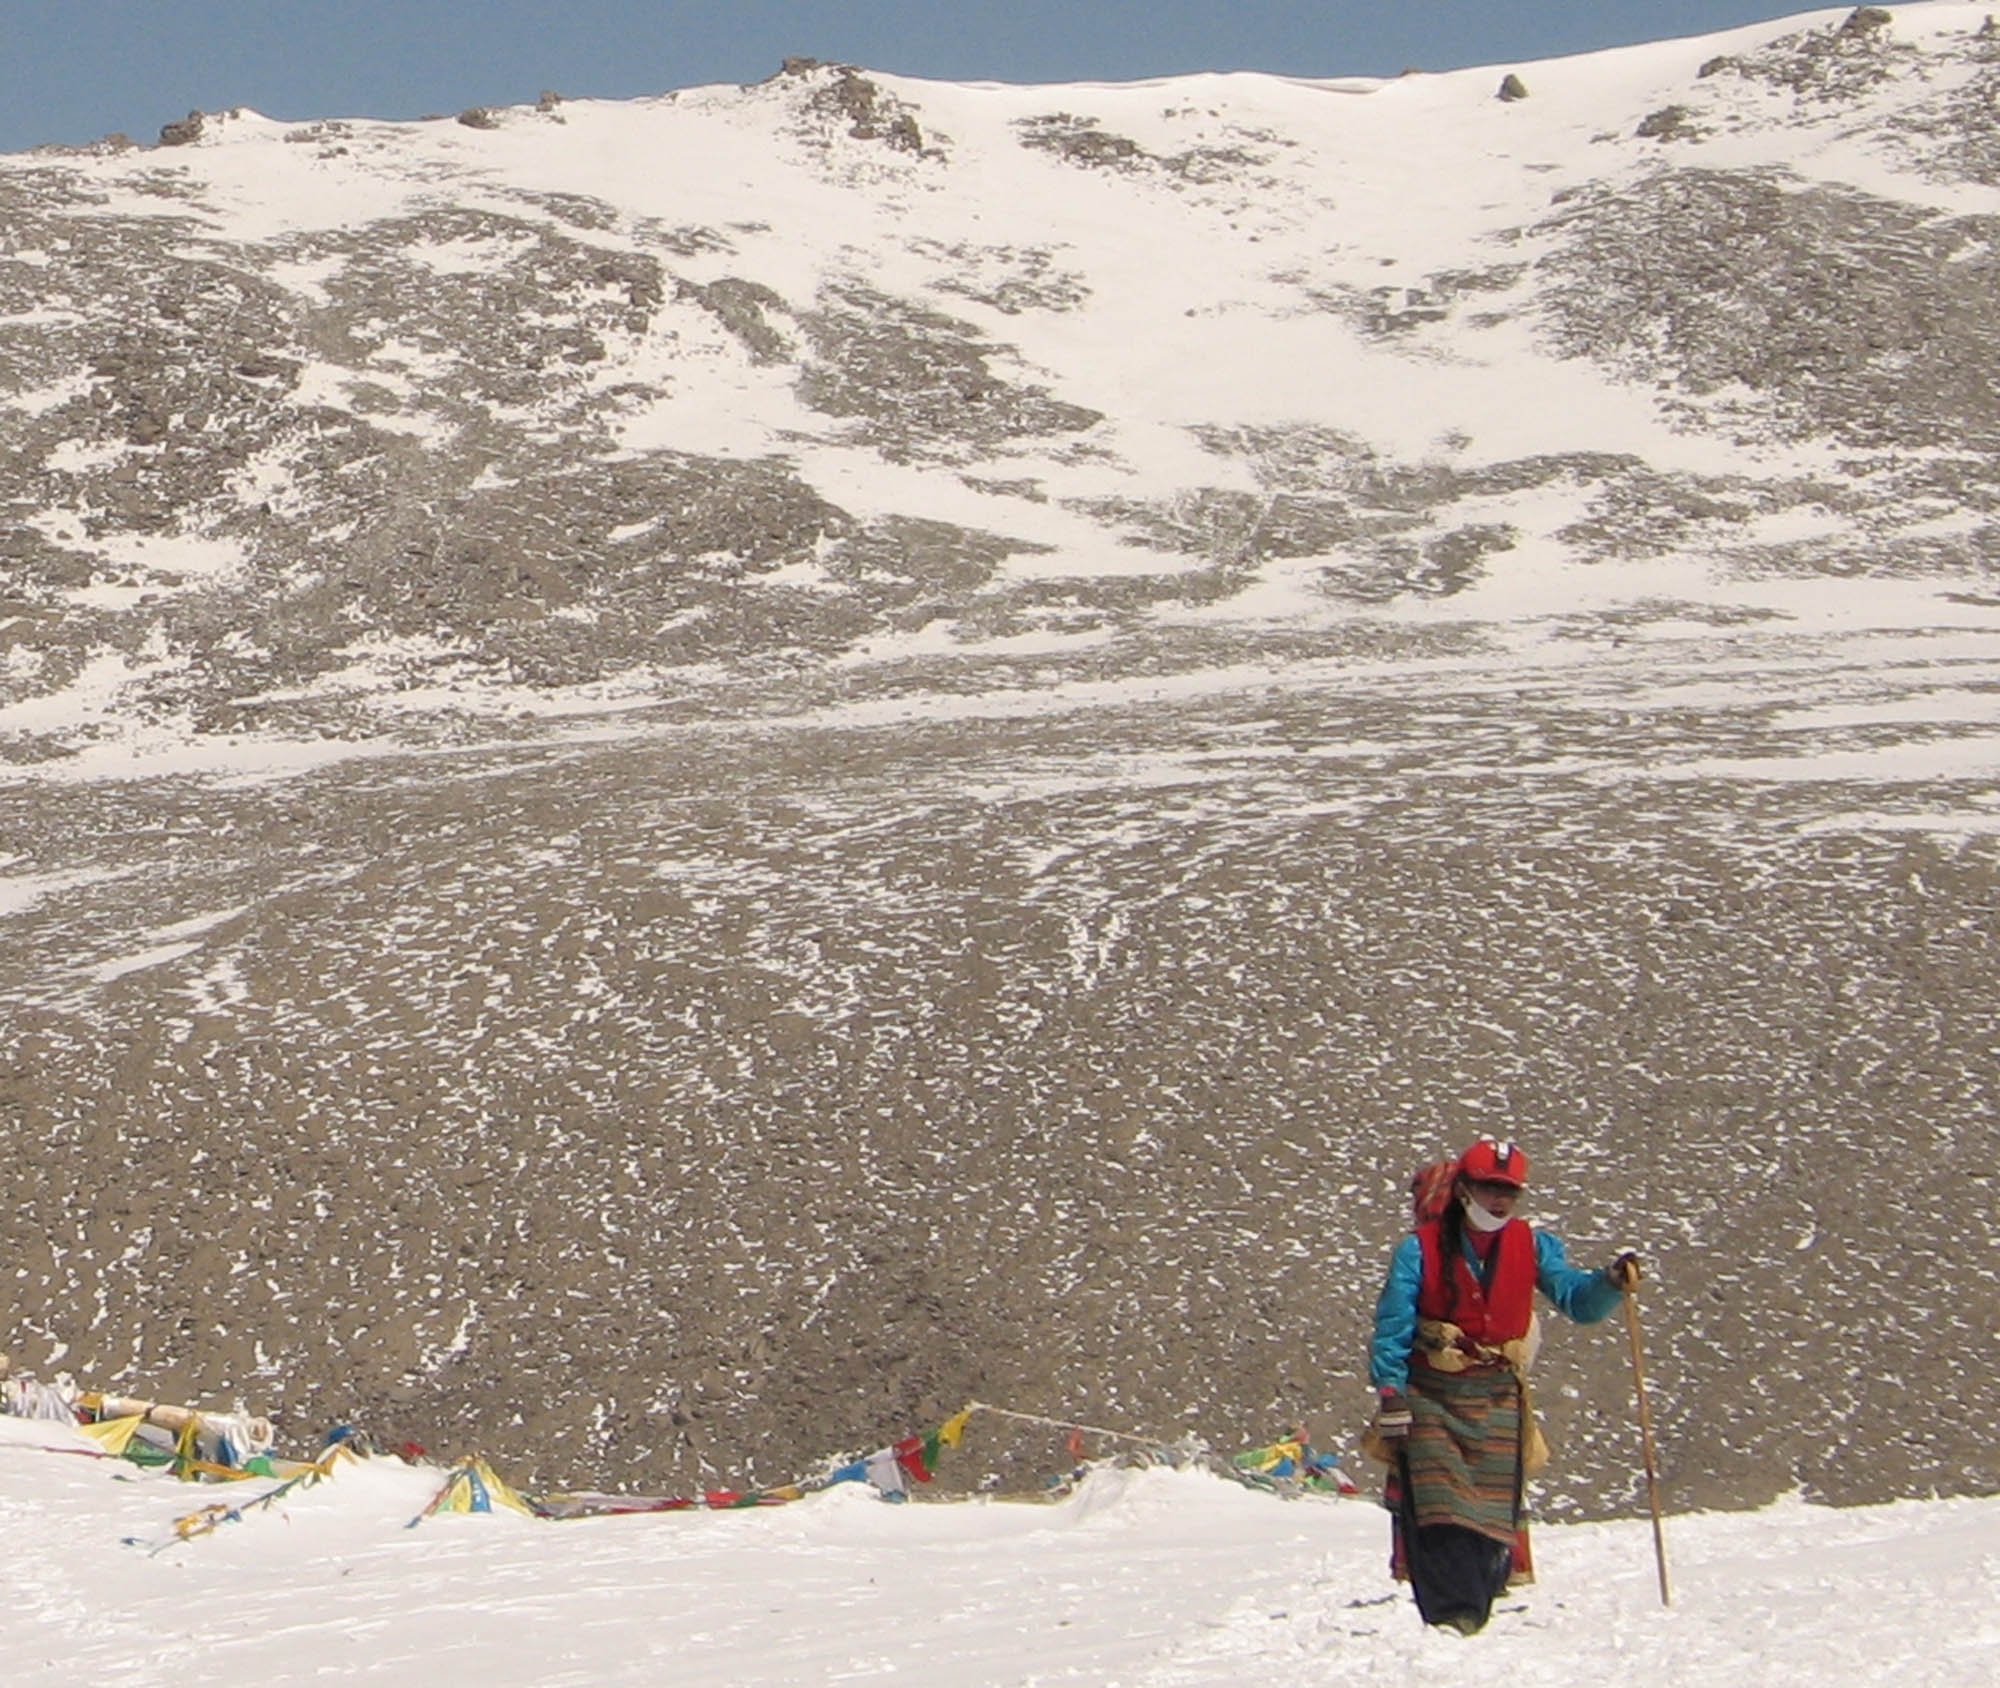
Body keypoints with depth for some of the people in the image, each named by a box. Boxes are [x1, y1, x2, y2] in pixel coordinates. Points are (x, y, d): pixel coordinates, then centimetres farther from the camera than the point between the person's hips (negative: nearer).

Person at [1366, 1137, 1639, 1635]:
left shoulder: (1532, 1247, 3)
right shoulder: (1420, 1249, -5)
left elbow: (1577, 1298, -3)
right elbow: (1392, 1329, -5)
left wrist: (1611, 1283, -24)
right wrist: (1390, 1396, -13)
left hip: (1498, 1402, 3)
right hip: (1431, 1399, -3)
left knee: (1493, 1513, -1)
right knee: (1439, 1511, -14)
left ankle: (1473, 1614, 9)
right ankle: (1454, 1615, -19)